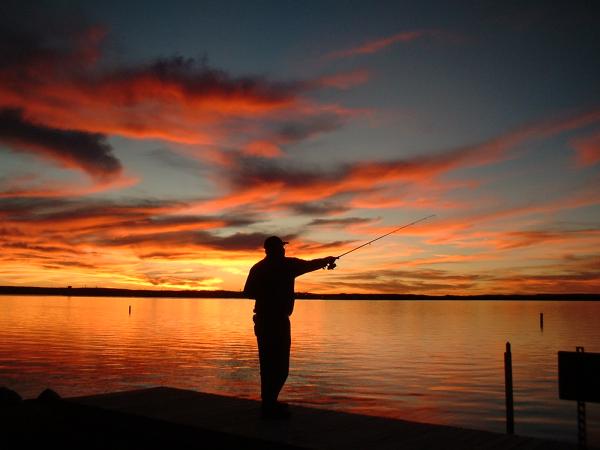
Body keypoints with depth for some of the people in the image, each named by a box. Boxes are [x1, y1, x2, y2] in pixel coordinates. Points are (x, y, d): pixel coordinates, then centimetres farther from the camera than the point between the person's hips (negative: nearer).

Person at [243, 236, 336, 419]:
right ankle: (269, 406, -5)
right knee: (279, 365, -4)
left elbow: (248, 292, 11)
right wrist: (327, 260, 26)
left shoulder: (257, 268, 8)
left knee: (268, 362, 15)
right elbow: (310, 265, 8)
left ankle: (269, 402, 23)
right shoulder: (286, 264, -7)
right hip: (278, 321, -7)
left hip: (262, 320, 7)